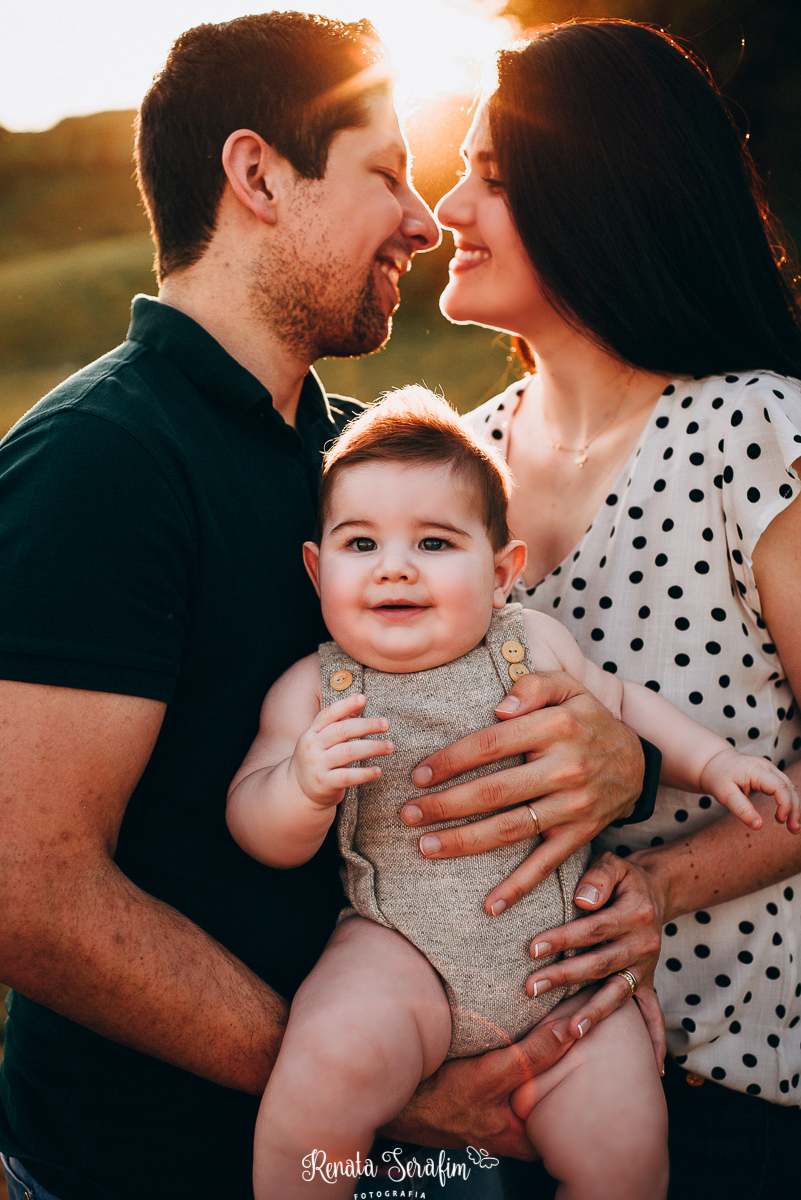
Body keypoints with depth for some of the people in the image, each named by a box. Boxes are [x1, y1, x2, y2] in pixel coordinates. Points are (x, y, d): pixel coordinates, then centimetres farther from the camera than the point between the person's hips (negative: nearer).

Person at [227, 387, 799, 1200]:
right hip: (402, 951, -2)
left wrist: (714, 762, 9)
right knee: (333, 1055, -30)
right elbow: (259, 833, -7)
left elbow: (618, 704, 19)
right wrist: (305, 783, -28)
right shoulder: (313, 690, -5)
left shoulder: (535, 645, 1)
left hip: (562, 958, 3)